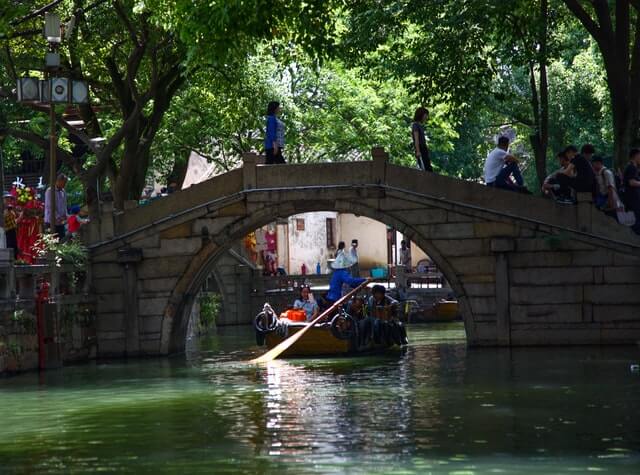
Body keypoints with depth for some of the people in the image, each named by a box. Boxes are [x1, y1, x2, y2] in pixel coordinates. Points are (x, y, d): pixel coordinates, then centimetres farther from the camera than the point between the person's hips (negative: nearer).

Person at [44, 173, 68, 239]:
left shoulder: (63, 192, 13)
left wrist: (65, 215, 1)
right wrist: (58, 217, -18)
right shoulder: (50, 191, -10)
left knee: (62, 240, 3)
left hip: (61, 222, 7)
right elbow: (49, 207, -14)